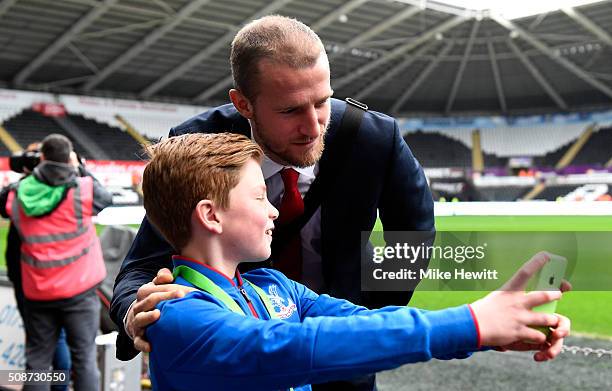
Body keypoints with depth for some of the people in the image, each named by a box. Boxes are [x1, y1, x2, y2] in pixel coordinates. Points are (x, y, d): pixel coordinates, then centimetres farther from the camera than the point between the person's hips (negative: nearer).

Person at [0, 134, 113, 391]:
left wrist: (31, 174, 16)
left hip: (37, 293, 3)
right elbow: (106, 199, 8)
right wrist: (80, 169, 16)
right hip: (78, 290, -3)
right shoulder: (82, 189, -11)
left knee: (36, 360, 12)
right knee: (84, 358, 5)